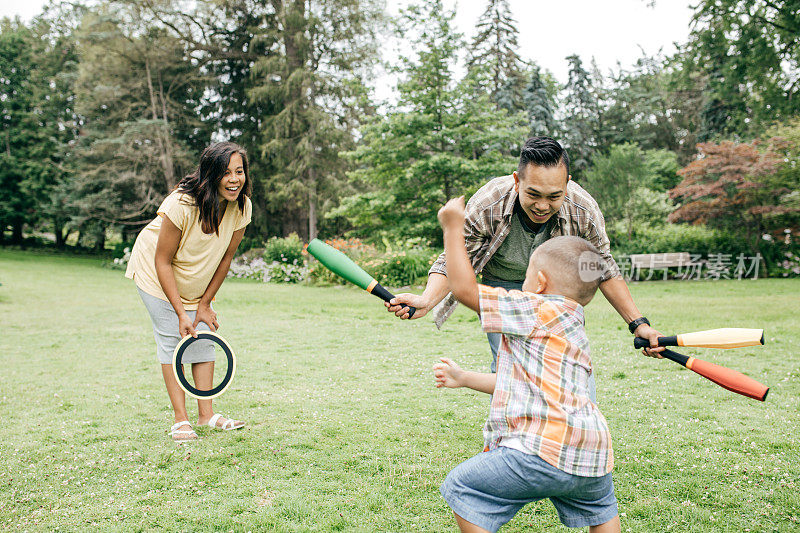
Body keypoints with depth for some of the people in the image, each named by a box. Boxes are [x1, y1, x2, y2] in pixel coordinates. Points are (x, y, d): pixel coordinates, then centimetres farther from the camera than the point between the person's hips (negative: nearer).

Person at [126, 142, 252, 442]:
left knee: (204, 334, 0)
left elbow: (226, 257, -9)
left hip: (198, 279, 5)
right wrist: (181, 313, -26)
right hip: (155, 271, -5)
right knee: (172, 336, -10)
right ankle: (180, 420, -4)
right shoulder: (182, 204, -35)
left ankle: (206, 414, 9)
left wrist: (204, 305, -7)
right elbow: (163, 261, -26)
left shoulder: (242, 206, -21)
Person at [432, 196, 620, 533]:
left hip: (545, 452, -10)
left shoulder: (539, 310, -5)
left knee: (462, 488, 1)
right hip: (593, 457, 10)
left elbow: (463, 288, -6)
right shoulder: (572, 329, 24)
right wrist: (464, 379, 33)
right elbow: (518, 384, 28)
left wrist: (453, 228, 4)